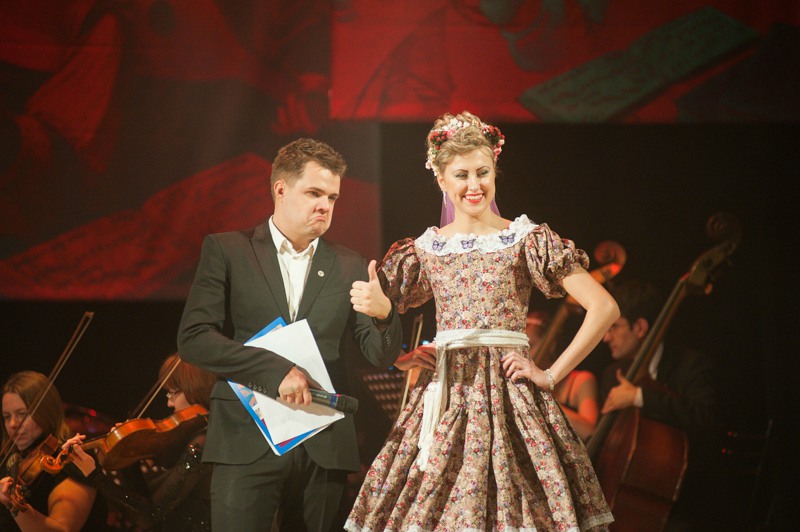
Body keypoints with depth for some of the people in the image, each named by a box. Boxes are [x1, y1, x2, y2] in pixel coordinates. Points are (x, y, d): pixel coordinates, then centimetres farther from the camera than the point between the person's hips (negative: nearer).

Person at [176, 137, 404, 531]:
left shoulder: (349, 268, 13)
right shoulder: (226, 251, 4)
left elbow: (382, 357, 7)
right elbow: (193, 339, -6)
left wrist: (384, 313, -16)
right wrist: (276, 370, -16)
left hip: (323, 449, 3)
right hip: (248, 440, -3)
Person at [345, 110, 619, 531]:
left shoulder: (526, 239, 0)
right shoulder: (425, 248, 11)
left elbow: (603, 307, -5)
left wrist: (551, 375, -7)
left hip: (508, 396, -3)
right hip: (442, 398, 3)